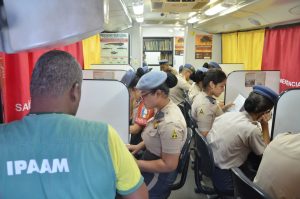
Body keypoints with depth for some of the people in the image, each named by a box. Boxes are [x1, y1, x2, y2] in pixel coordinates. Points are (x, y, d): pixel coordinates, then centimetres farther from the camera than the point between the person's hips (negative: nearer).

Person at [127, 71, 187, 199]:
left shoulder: (170, 123, -30)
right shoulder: (163, 109, -3)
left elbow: (169, 165, -26)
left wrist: (135, 164, -22)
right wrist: (139, 146, 4)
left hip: (159, 174, -8)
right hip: (153, 165, 8)